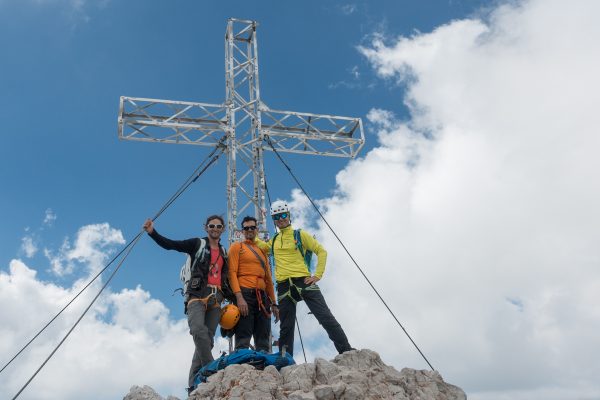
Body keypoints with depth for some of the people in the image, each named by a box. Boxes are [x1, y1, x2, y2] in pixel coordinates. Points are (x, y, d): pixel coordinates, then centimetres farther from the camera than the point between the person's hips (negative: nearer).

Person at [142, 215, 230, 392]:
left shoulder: (223, 252, 22)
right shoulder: (197, 244, 8)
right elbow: (170, 244, -3)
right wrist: (152, 232, -18)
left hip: (215, 299, 5)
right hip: (197, 294, -5)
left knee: (207, 339, 0)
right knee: (199, 331, -28)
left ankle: (194, 383, 3)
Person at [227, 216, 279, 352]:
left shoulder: (262, 251, 24)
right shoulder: (237, 247, 7)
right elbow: (232, 272, -5)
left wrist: (273, 303, 17)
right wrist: (239, 297, -18)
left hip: (262, 297, 6)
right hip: (245, 295, -6)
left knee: (263, 342, 4)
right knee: (243, 340, -11)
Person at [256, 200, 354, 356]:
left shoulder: (300, 234, 6)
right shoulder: (273, 241, 17)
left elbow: (321, 251, 4)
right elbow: (262, 246, 35)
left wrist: (318, 275, -6)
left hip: (303, 281, -3)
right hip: (284, 287, 3)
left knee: (326, 318, -8)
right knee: (286, 328, 5)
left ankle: (346, 351, -2)